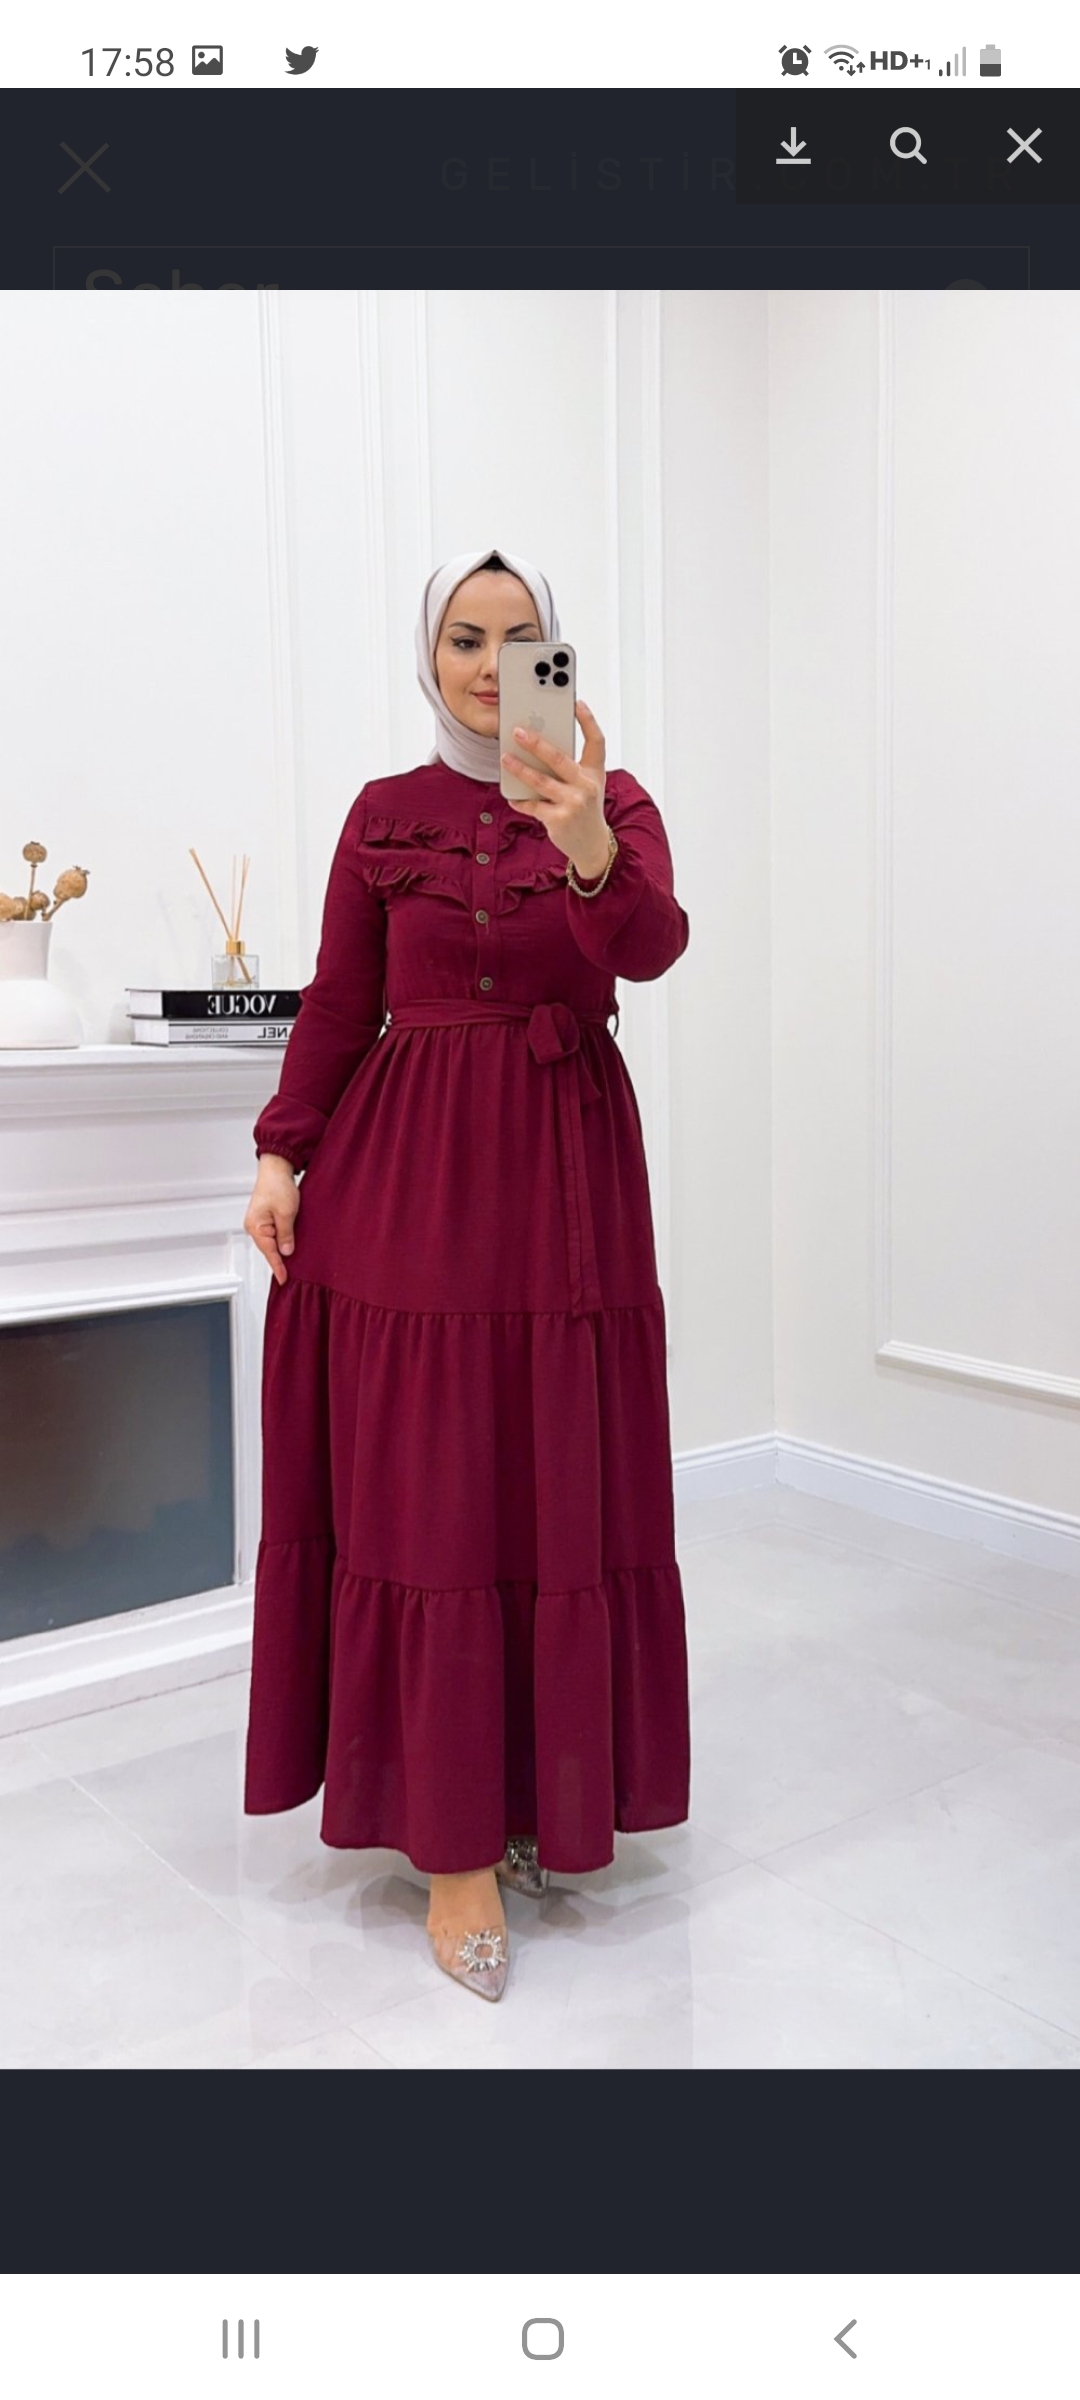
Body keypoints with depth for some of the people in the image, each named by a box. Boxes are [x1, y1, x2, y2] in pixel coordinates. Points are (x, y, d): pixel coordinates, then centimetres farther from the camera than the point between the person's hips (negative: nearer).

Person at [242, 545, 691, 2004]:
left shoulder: (612, 800, 5)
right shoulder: (386, 814, 9)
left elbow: (655, 945, -15)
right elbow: (339, 1002, 7)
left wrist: (589, 847, -35)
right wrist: (282, 1153, -4)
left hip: (564, 1171, 0)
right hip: (404, 1171, 1)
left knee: (558, 1486, 4)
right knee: (422, 1490, -1)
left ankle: (539, 1790, 24)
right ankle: (455, 1845, 8)